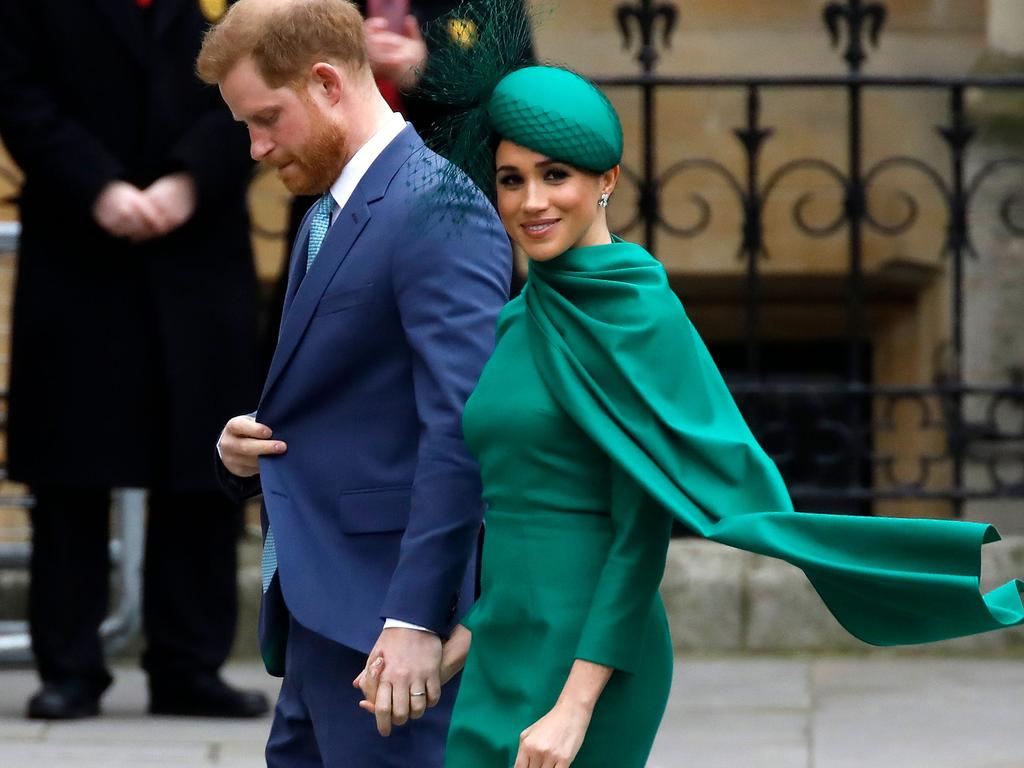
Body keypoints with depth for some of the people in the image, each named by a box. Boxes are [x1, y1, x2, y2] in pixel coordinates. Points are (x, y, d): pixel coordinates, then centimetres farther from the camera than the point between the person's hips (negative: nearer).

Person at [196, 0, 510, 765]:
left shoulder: (438, 212, -14)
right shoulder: (328, 217, 17)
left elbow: (459, 427, -22)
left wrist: (417, 617, -26)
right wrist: (250, 450, 3)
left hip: (381, 613, -10)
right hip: (317, 613, 10)